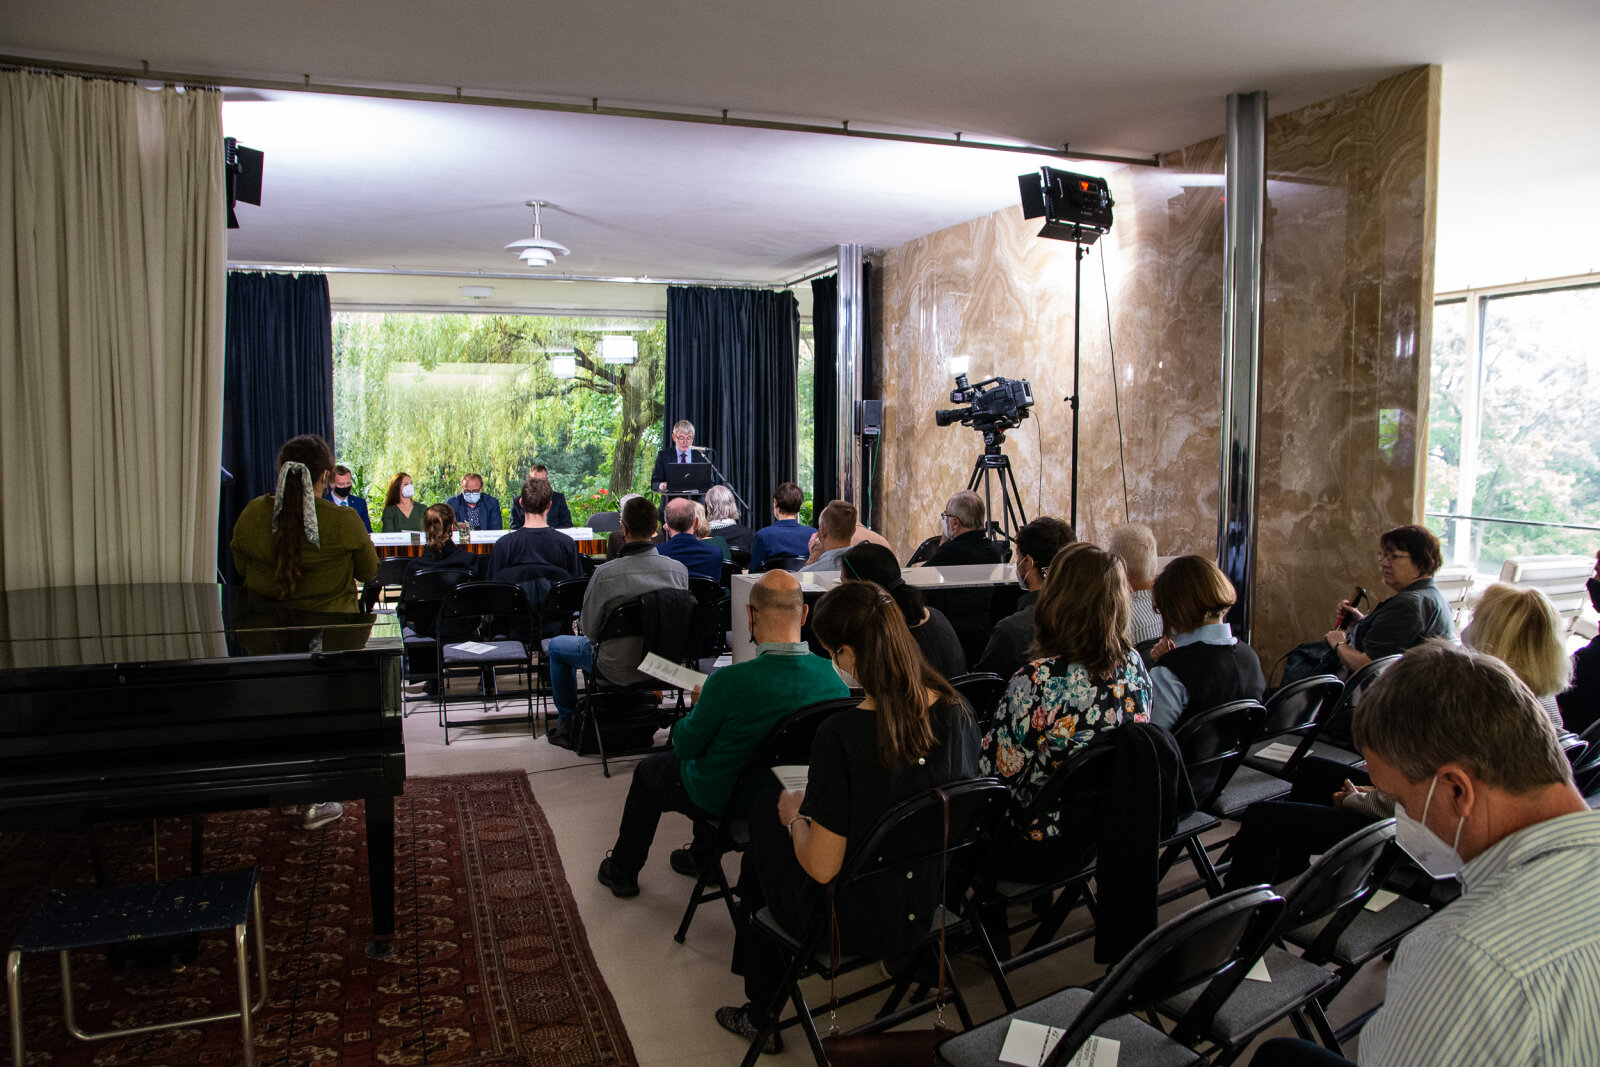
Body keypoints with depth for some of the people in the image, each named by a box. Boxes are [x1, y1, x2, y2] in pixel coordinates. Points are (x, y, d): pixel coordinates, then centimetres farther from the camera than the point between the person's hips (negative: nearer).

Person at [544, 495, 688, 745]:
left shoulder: (605, 574, -26)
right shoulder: (678, 570, -15)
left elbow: (589, 628, -13)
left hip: (620, 670, -5)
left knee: (557, 646, 24)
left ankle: (567, 724, 35)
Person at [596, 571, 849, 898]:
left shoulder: (729, 682, -34)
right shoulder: (835, 677, -21)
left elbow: (685, 746, -18)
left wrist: (698, 707, 3)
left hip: (723, 802, -5)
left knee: (648, 772, 26)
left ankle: (622, 871, 45)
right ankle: (701, 859, 50)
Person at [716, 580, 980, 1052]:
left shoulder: (841, 735, -31)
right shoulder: (957, 713, -12)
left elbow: (822, 868, -24)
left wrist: (794, 816, -4)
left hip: (856, 920, -6)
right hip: (930, 902, 6)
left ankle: (761, 1016, 41)